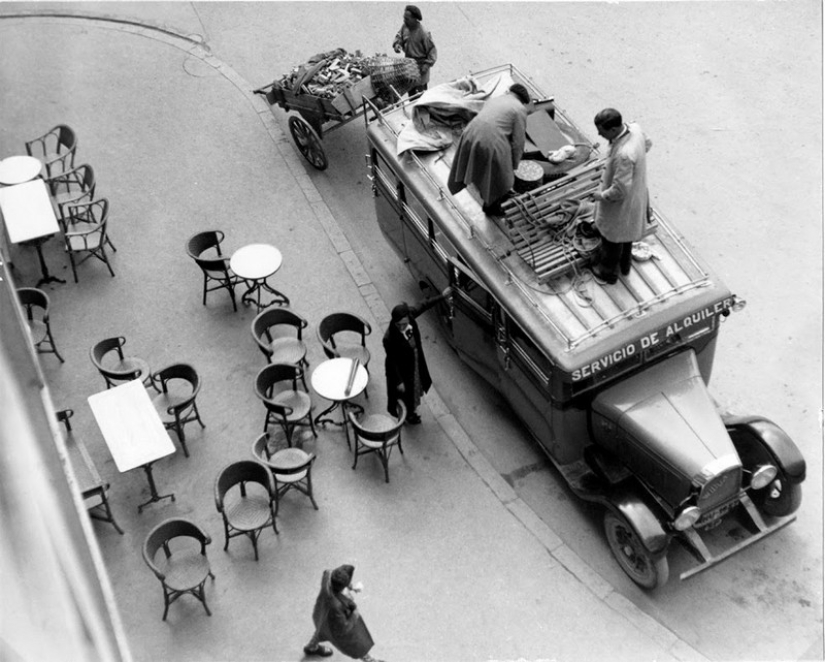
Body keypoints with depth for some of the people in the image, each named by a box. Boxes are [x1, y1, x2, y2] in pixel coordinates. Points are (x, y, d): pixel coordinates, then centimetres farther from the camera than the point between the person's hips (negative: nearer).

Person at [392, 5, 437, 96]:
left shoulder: (423, 33, -26)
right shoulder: (405, 27, -7)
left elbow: (432, 50, -18)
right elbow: (399, 36, 11)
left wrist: (428, 64, -26)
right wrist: (397, 44, -12)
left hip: (420, 66, -7)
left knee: (420, 91, -1)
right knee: (410, 90, 21)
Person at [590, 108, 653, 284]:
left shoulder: (623, 154, -43)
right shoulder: (634, 129, -17)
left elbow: (620, 190, -34)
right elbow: (647, 144, 8)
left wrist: (602, 196, -16)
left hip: (621, 204, -8)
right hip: (636, 195, 8)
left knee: (612, 237, 19)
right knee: (626, 233, 31)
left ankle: (608, 272, 44)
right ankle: (624, 264, 55)